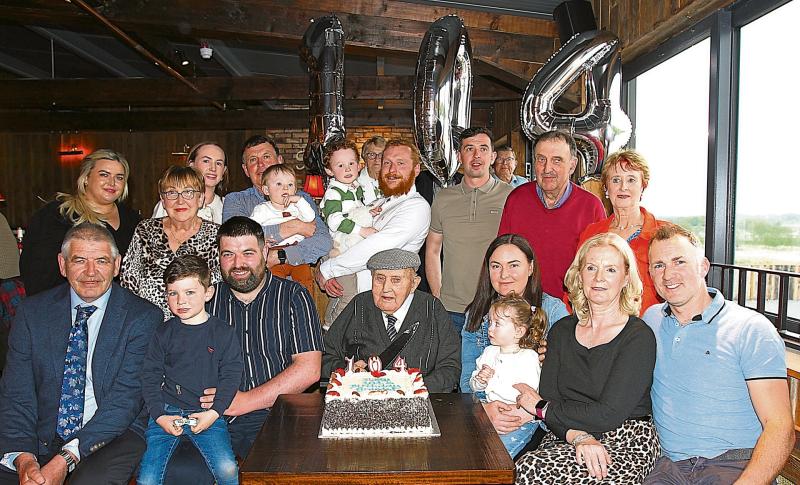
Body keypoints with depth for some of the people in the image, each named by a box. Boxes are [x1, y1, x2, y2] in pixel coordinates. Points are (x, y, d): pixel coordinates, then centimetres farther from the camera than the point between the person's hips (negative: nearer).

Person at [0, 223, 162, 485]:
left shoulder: (143, 317, -6)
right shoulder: (32, 311, 5)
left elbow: (126, 398, -12)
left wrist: (66, 459, -18)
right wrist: (23, 459, -16)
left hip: (114, 433, -2)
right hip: (41, 435, 3)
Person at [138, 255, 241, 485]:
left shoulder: (224, 332, 1)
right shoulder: (164, 333, 5)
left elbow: (230, 376, 0)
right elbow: (150, 377, 6)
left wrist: (214, 412, -11)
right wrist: (160, 416, -5)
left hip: (208, 413, -1)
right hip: (166, 413, 2)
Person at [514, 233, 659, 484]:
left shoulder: (639, 336, -7)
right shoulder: (561, 331, 10)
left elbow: (609, 414, -14)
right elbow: (548, 396, 2)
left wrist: (542, 408, -4)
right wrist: (578, 436, -18)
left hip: (626, 444, -5)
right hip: (564, 439, 5)